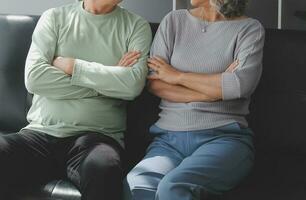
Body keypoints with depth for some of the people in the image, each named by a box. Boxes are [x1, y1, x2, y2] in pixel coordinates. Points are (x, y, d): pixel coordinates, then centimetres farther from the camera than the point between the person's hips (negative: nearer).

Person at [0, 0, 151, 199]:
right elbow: (34, 78, -5)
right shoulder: (54, 17, 11)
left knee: (102, 168, -37)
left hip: (97, 136, -2)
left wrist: (71, 66, -4)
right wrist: (108, 80, -5)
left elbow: (133, 85, -10)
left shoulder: (136, 26, 9)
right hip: (42, 133, 2)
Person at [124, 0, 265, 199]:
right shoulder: (174, 21, 17)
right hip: (169, 139, 3)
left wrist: (177, 76, -2)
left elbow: (242, 84, -11)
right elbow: (154, 83, 5)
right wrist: (215, 87, -3)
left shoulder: (250, 28, 8)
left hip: (224, 136, -2)